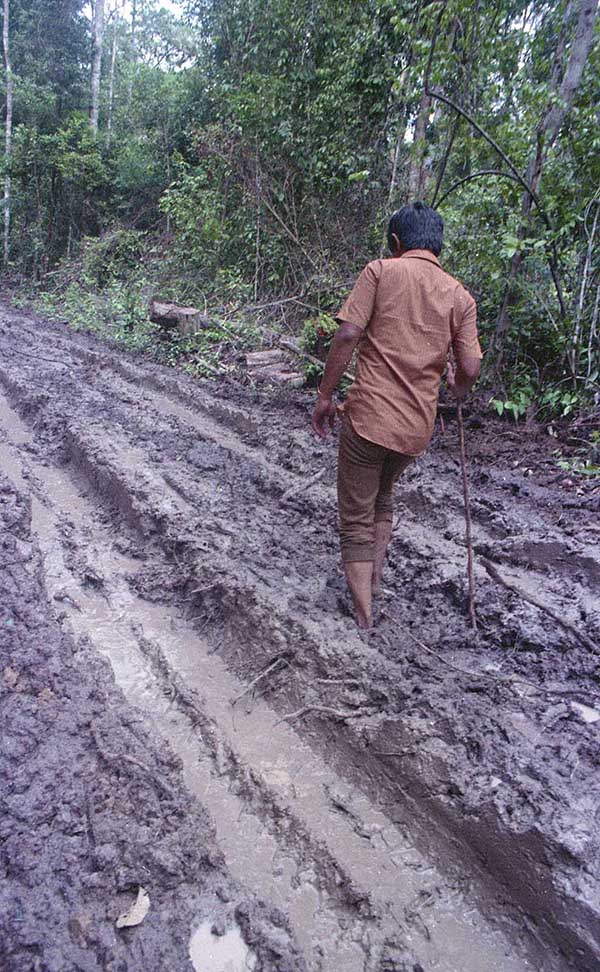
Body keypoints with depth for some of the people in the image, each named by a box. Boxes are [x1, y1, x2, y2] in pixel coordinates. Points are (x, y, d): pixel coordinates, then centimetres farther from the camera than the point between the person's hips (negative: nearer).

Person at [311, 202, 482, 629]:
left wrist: (325, 396, -3)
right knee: (382, 498, 29)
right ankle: (374, 583, 36)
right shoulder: (461, 296, 7)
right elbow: (470, 369, 0)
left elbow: (347, 335, -11)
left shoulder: (381, 270, -1)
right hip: (418, 426, 4)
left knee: (357, 518, 8)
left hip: (369, 415, -4)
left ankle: (363, 618, 11)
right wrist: (457, 389, 22)